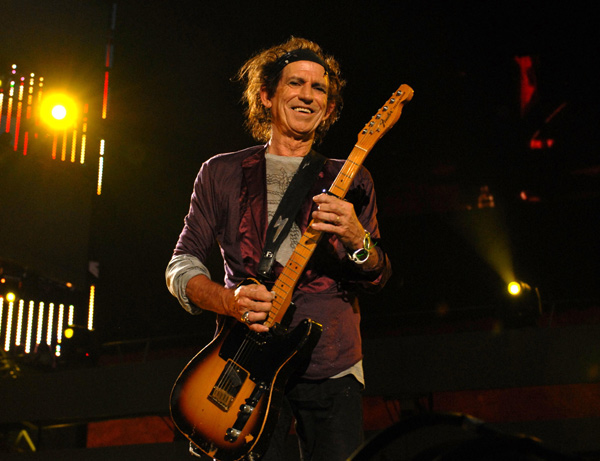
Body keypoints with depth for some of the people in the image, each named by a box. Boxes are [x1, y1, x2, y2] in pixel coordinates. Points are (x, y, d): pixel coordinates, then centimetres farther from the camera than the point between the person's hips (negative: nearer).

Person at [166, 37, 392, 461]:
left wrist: (356, 239, -16)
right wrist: (228, 300, -14)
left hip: (332, 367, 2)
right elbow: (182, 264, 8)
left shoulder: (350, 180, 14)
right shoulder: (222, 172, 11)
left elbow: (378, 277, 8)